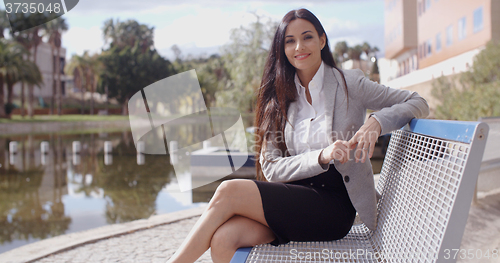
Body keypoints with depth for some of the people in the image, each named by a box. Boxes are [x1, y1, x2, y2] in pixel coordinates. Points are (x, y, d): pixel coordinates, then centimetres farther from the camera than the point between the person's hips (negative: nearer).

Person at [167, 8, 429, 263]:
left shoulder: (349, 83, 2)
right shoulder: (279, 98, 11)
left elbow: (418, 103, 4)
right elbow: (271, 167, 2)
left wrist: (376, 121, -17)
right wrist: (322, 157, -17)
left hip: (334, 203, -3)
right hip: (291, 198, 3)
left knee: (229, 191, -24)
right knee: (223, 238, -28)